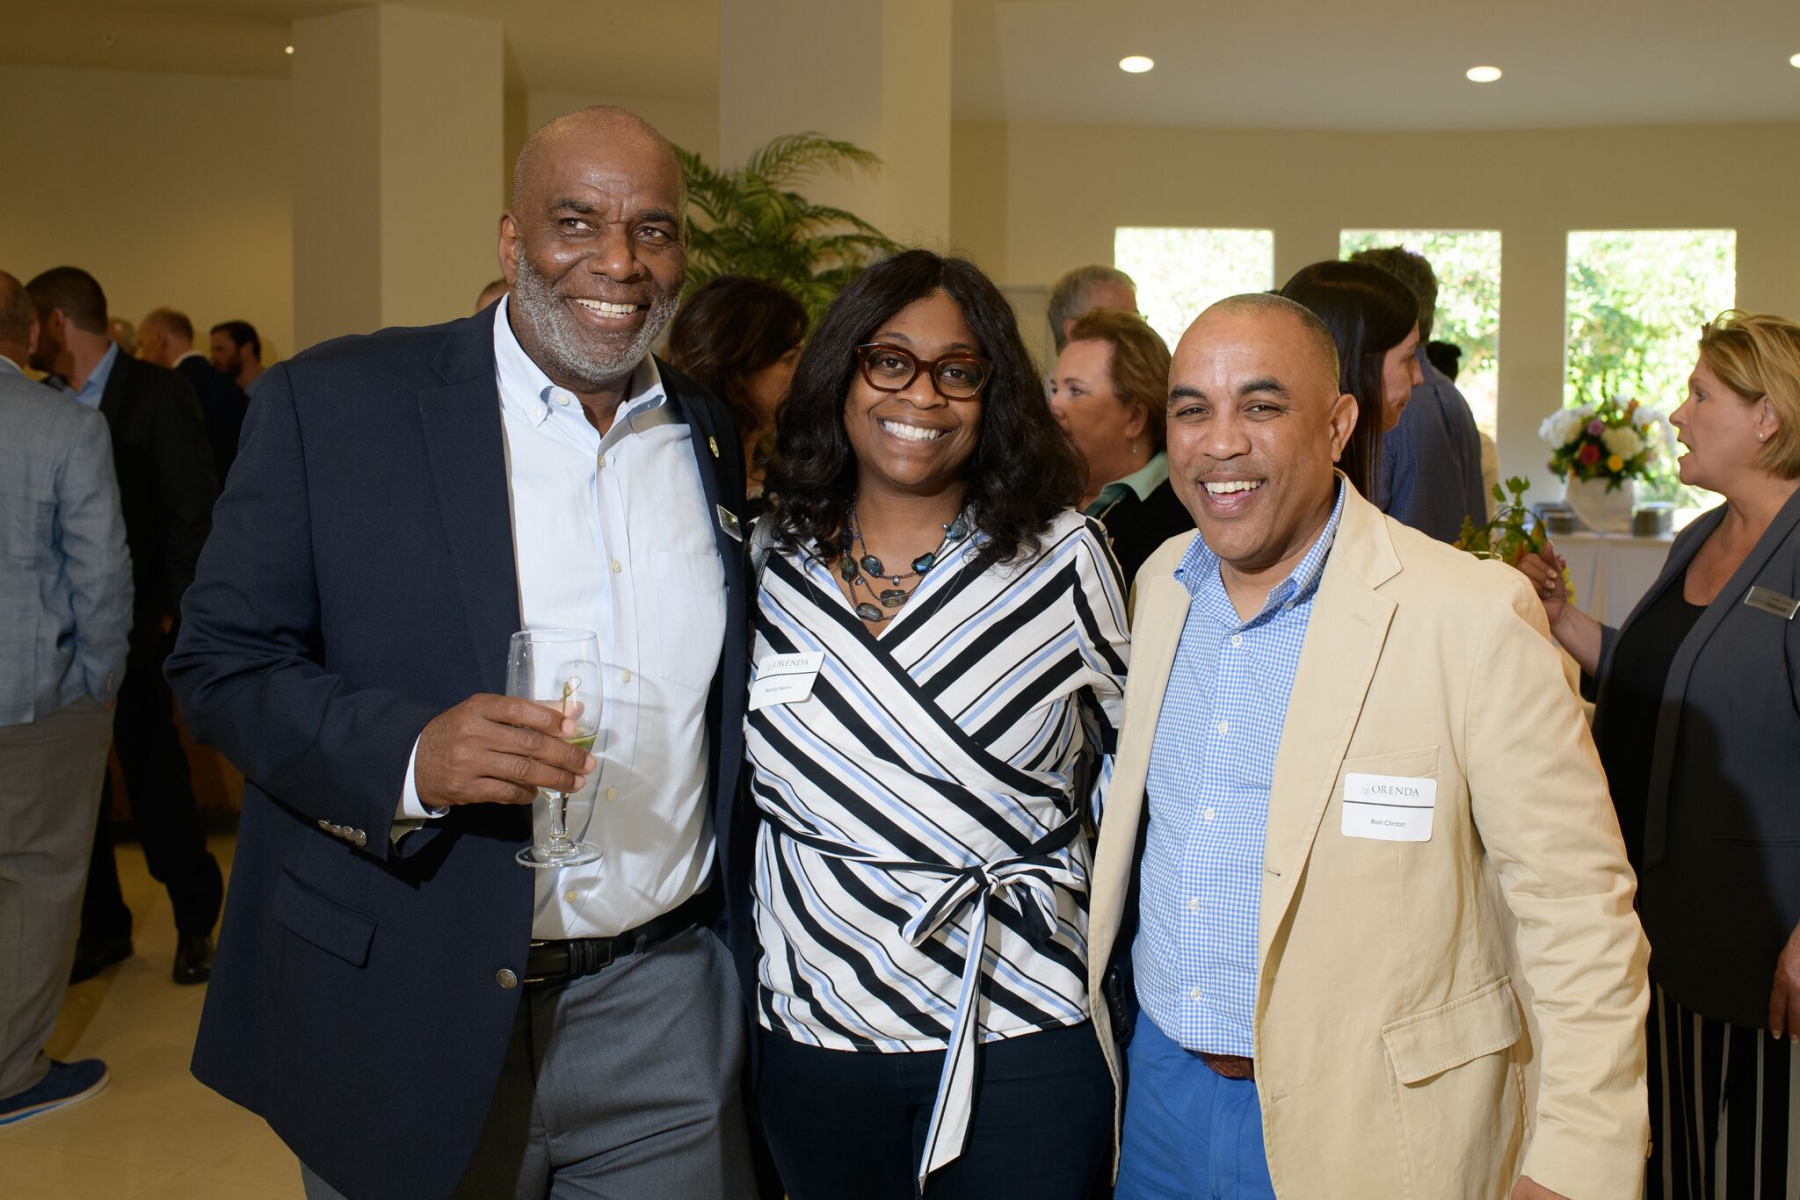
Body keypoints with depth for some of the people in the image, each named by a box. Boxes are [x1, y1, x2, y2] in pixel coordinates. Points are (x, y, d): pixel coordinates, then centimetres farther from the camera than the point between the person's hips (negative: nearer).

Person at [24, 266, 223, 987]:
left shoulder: (156, 393, -6)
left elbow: (193, 511, -8)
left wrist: (173, 610, -11)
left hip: (136, 623, -6)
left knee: (154, 770, 1)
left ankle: (195, 922, 18)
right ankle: (100, 927, 24)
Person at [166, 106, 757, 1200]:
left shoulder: (711, 437, 7)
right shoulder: (334, 401, -7)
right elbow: (222, 661, -7)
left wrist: (749, 932, 11)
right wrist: (409, 755, -25)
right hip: (409, 1017, -3)